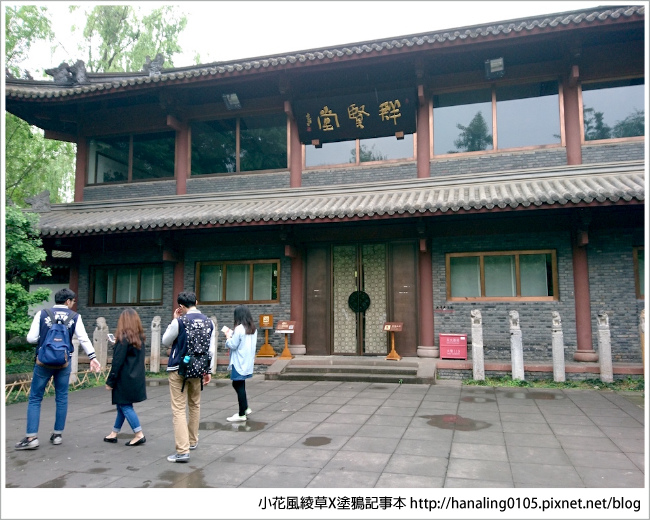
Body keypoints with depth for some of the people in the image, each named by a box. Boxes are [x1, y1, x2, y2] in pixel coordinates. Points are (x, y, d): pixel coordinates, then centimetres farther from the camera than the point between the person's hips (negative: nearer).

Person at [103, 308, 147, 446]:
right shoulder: (140, 338, 7)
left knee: (125, 406, 0)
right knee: (123, 405, 17)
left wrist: (110, 381, -9)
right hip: (136, 378, 8)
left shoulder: (123, 338, -15)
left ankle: (139, 435, -1)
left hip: (125, 379, -8)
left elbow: (117, 362, -16)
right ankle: (114, 433, 27)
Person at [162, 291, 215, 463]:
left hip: (179, 369, -4)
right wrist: (207, 370, 14)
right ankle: (193, 441, 33)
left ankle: (182, 450, -8)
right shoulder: (209, 322, 1)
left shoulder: (179, 321, -12)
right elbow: (211, 349, 5)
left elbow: (166, 342, 2)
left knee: (179, 409, -3)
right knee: (195, 406, 20)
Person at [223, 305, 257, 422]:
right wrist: (233, 335, 13)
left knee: (239, 386, 1)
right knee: (237, 384, 19)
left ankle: (241, 414, 8)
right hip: (248, 362, 8)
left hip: (239, 363, -8)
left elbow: (232, 345, -15)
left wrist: (228, 337, 3)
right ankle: (245, 408, 23)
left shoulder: (239, 329, -18)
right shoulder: (253, 328, 7)